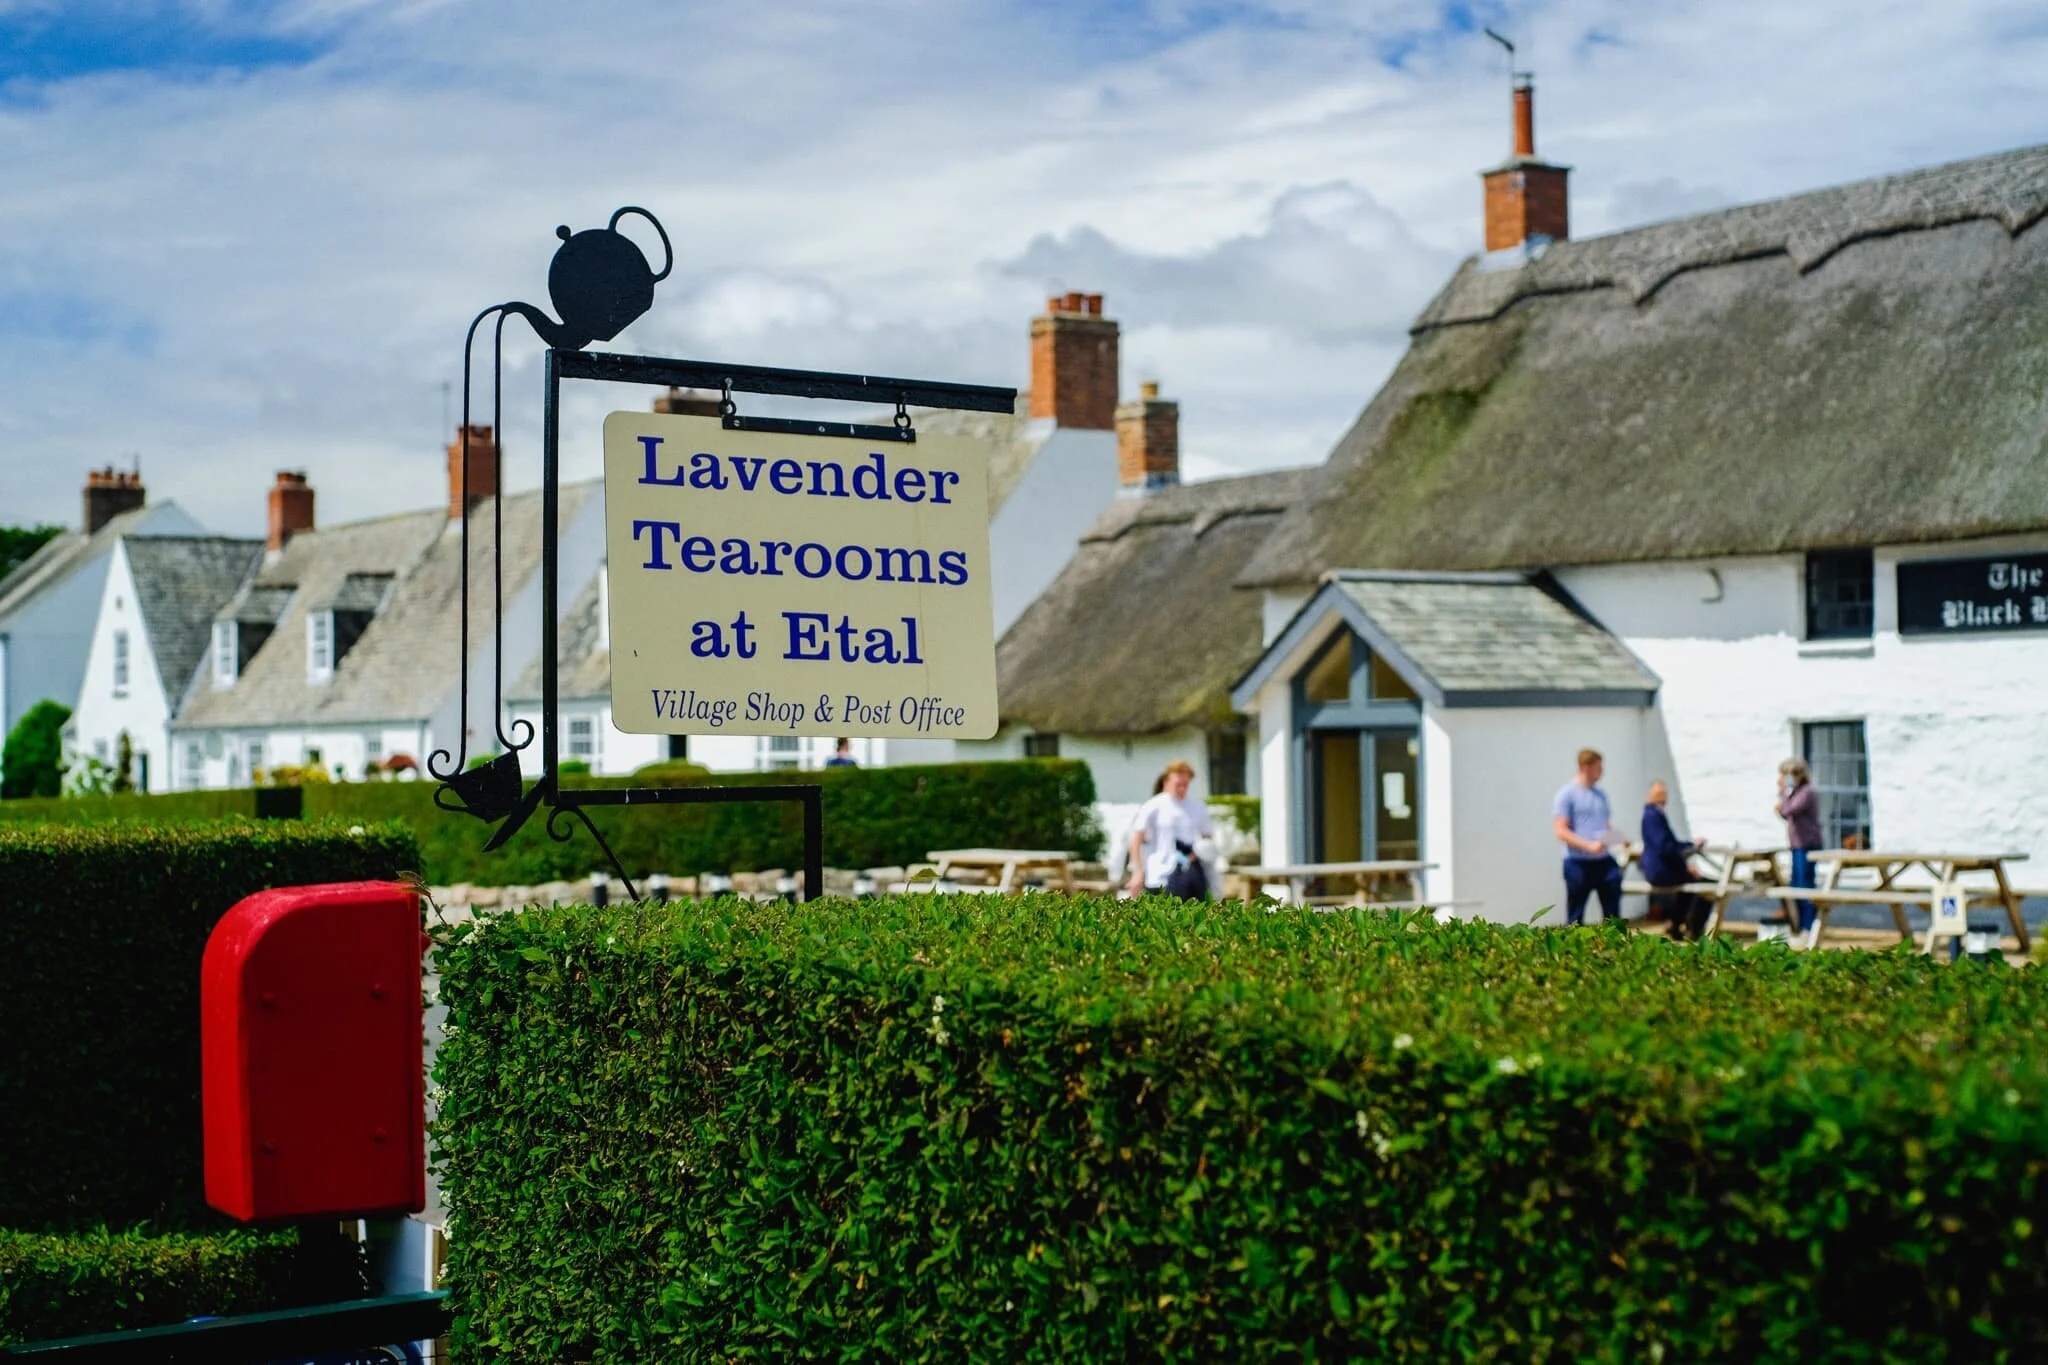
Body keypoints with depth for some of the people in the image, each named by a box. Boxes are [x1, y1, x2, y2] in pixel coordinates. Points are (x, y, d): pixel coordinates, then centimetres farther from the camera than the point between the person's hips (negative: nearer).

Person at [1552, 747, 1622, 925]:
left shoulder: (1600, 795, 13)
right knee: (1575, 917, 2)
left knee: (1612, 913, 7)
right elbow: (1560, 831, -12)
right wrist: (1589, 846, -22)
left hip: (1604, 861, 6)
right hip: (1578, 863, -6)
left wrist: (1616, 838, -2)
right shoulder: (1567, 795, -6)